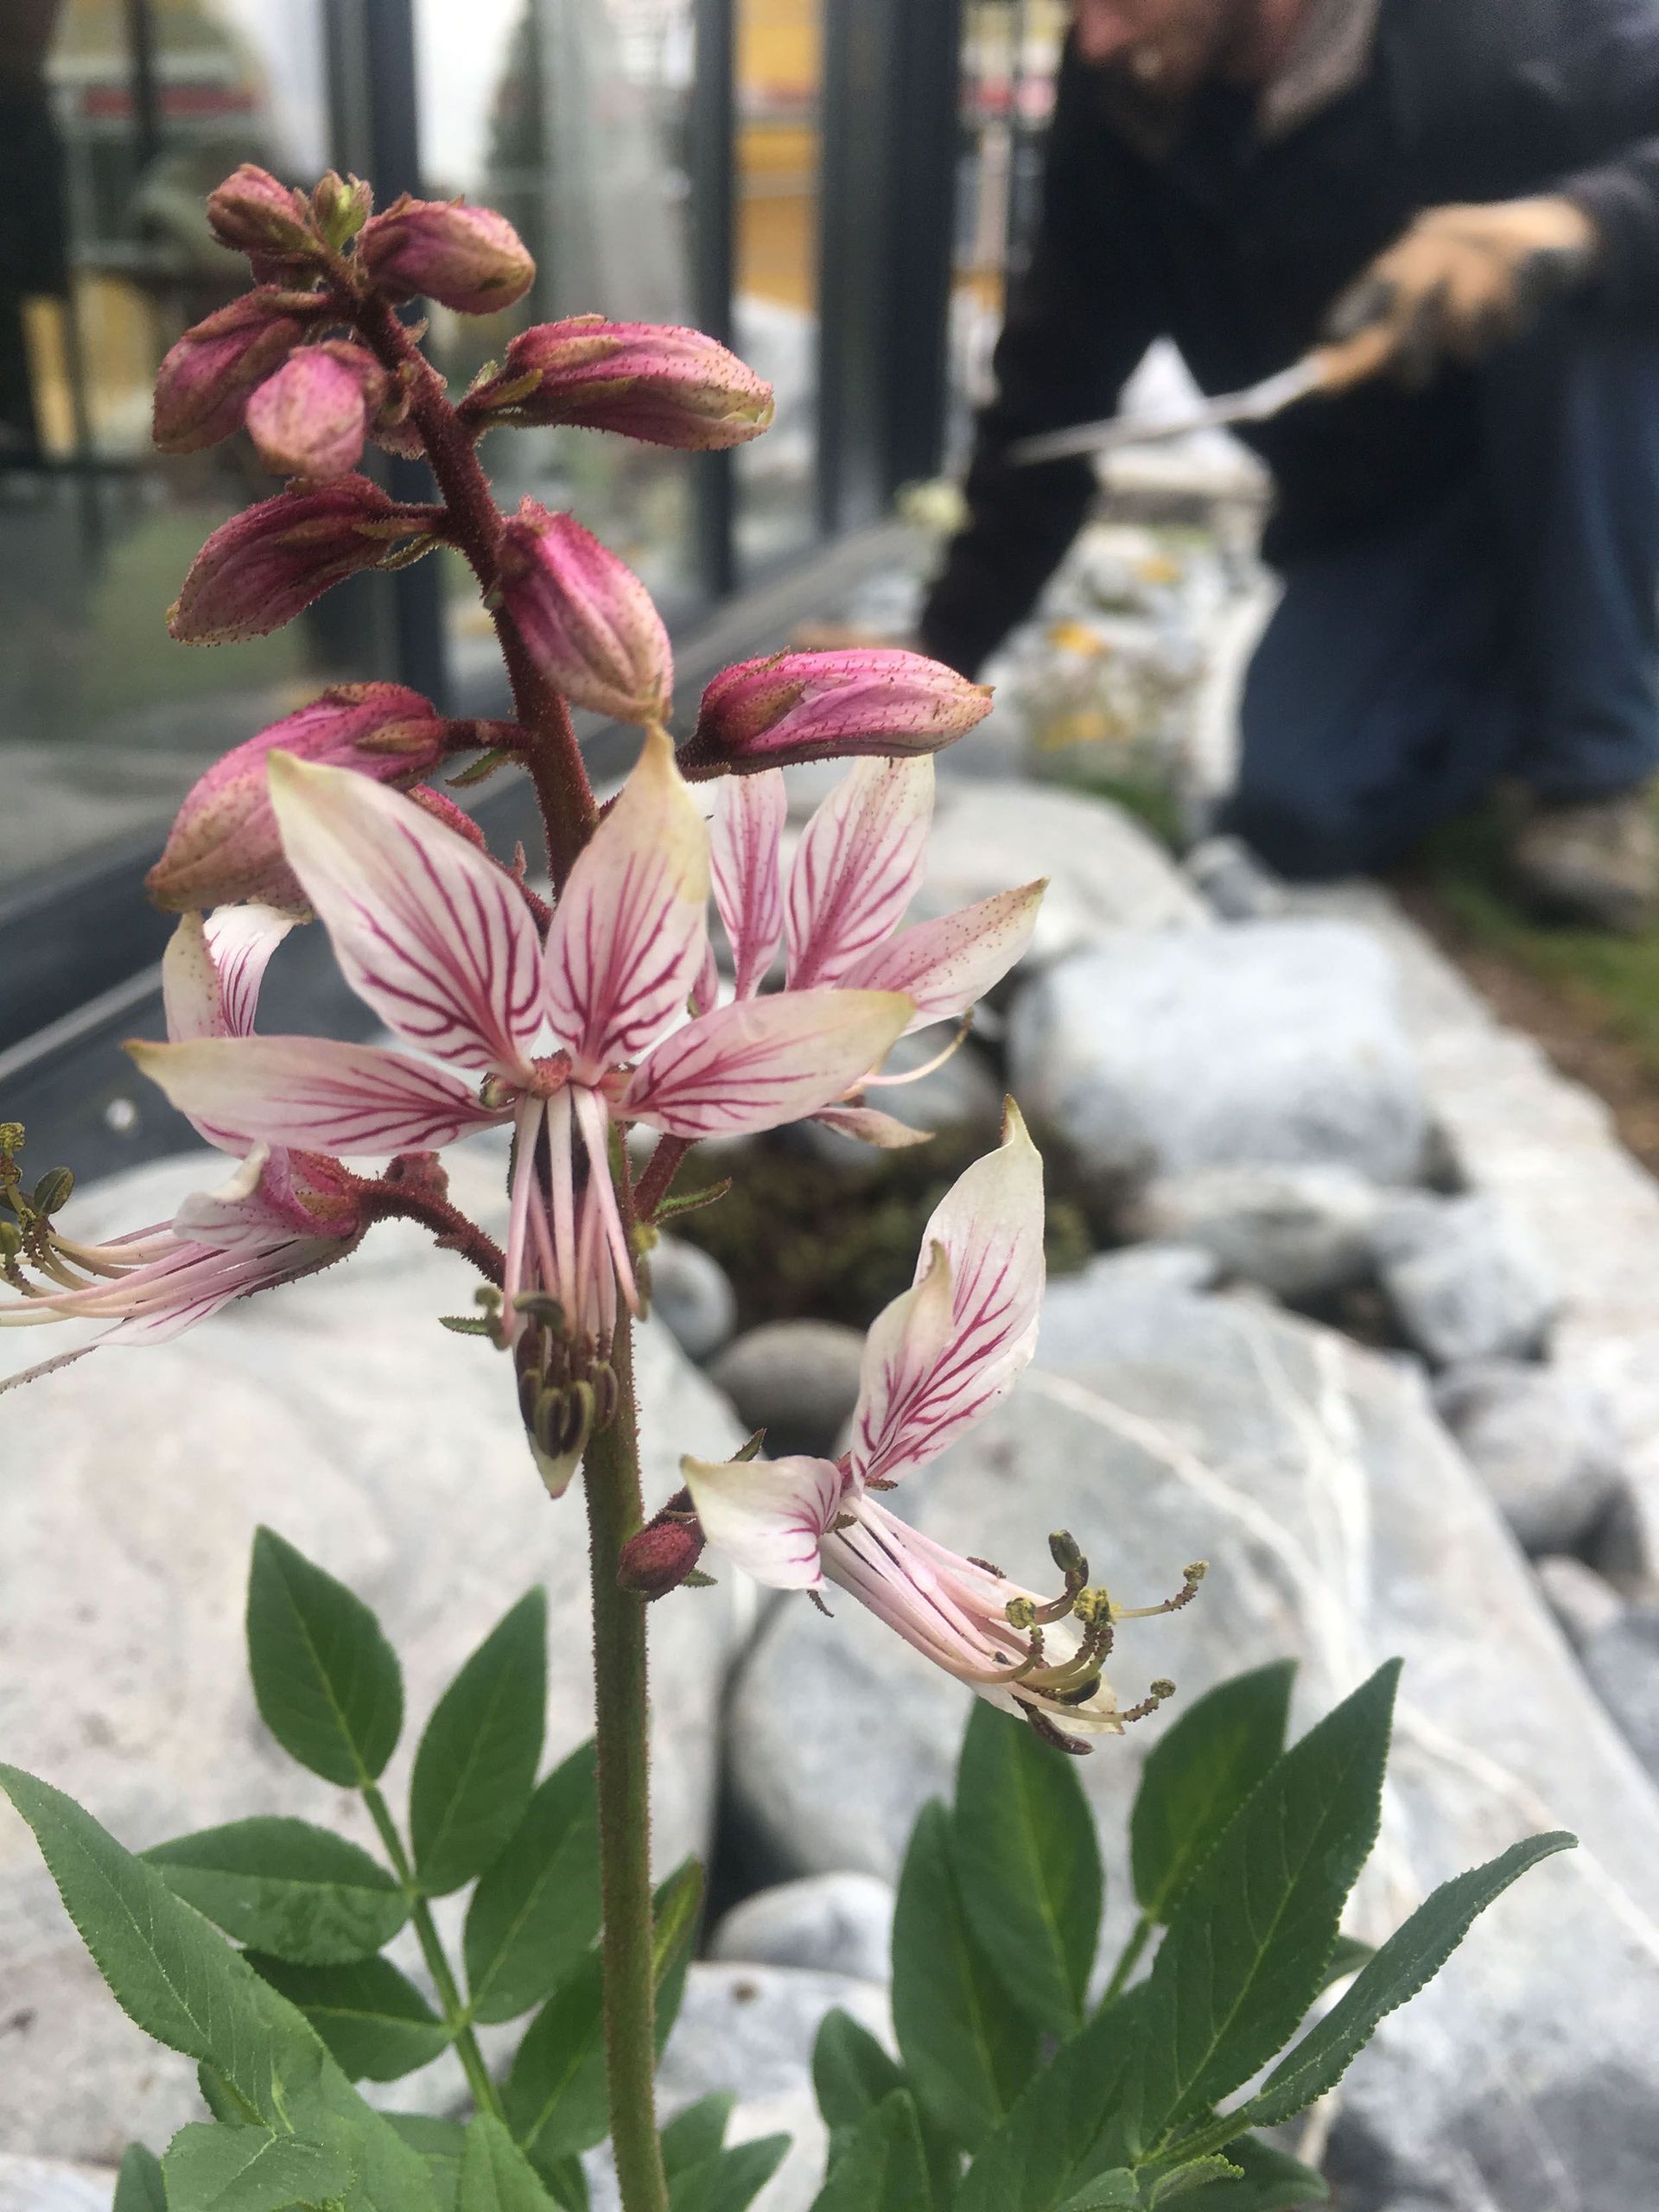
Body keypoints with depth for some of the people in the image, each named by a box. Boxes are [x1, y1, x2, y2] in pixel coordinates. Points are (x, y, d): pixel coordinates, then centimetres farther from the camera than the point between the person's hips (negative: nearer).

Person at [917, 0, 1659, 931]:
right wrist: (944, 652, -8)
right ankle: (1539, 671, 15)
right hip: (1378, 513, 3)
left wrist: (1574, 222, -48)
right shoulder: (1115, 101, -11)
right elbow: (1051, 392, -7)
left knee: (1584, 288, -34)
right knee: (1296, 809, -18)